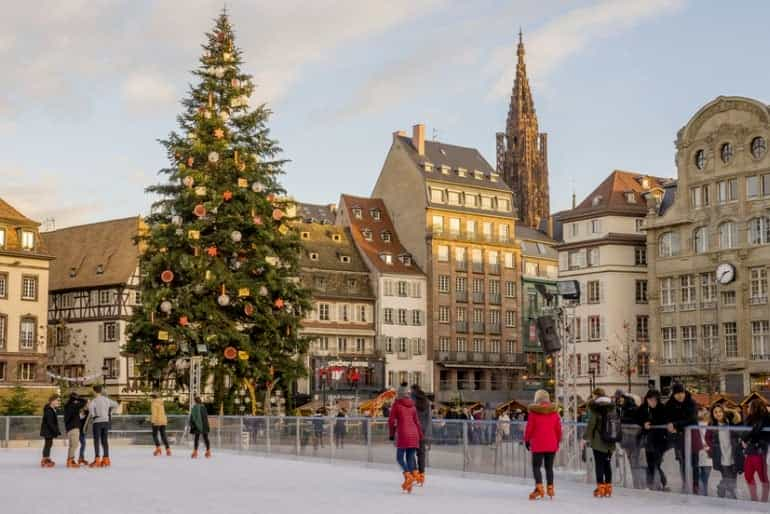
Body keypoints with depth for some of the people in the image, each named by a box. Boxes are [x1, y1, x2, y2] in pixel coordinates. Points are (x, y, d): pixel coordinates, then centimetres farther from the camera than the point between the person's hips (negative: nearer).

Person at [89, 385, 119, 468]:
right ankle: (106, 459, 10)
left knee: (97, 441, -2)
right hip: (106, 421, 6)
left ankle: (97, 460, -6)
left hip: (97, 422, -6)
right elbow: (115, 405, 17)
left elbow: (90, 407, -31)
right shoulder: (106, 399, 7)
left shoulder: (94, 400, -11)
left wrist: (92, 415, -13)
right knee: (105, 440, 9)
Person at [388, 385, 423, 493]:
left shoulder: (396, 404, 1)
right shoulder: (412, 406, 13)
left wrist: (392, 434, 12)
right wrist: (420, 436, 18)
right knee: (410, 457, 9)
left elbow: (391, 420, 0)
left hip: (403, 434, -4)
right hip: (413, 433, 4)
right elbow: (416, 422, 13)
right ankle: (415, 475, -3)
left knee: (400, 457, 2)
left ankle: (408, 476, -18)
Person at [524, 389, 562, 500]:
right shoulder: (554, 412, 2)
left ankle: (539, 488, -15)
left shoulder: (533, 412, -9)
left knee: (536, 466, 0)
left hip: (538, 445, -4)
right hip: (552, 445, 4)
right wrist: (558, 441, 20)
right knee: (549, 467, 14)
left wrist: (527, 440, 8)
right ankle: (550, 488, 14)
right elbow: (558, 428, 7)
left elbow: (529, 428, -5)